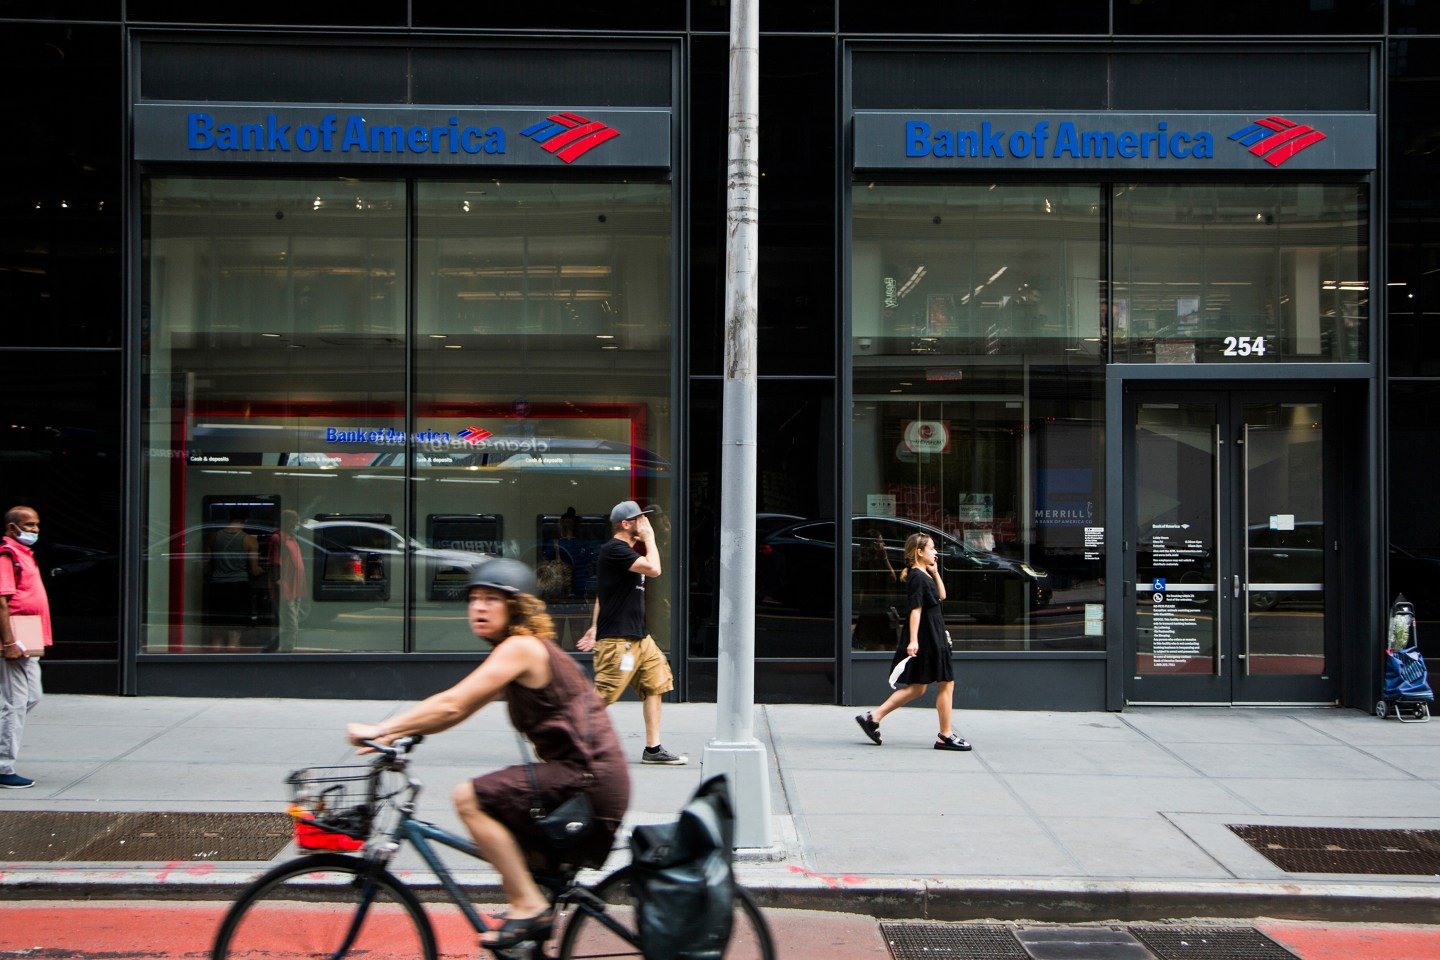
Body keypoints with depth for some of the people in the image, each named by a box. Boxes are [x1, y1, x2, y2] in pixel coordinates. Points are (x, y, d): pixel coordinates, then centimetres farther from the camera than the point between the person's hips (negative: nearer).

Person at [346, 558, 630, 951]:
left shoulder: (521, 648, -13)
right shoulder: (521, 652, 17)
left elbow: (450, 705, -18)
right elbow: (456, 711, 17)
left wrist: (379, 728, -13)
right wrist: (395, 734, 8)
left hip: (589, 777, -10)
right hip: (586, 776, 10)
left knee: (470, 797, -16)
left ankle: (529, 907, -12)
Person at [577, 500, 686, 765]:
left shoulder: (626, 551, 18)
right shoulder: (614, 550, -15)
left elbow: (602, 593, 22)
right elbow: (654, 569, -25)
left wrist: (596, 627, 20)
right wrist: (650, 539, -11)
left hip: (638, 636, 10)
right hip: (617, 638, -10)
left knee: (656, 683, 8)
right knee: (602, 693, -10)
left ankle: (653, 749, 12)